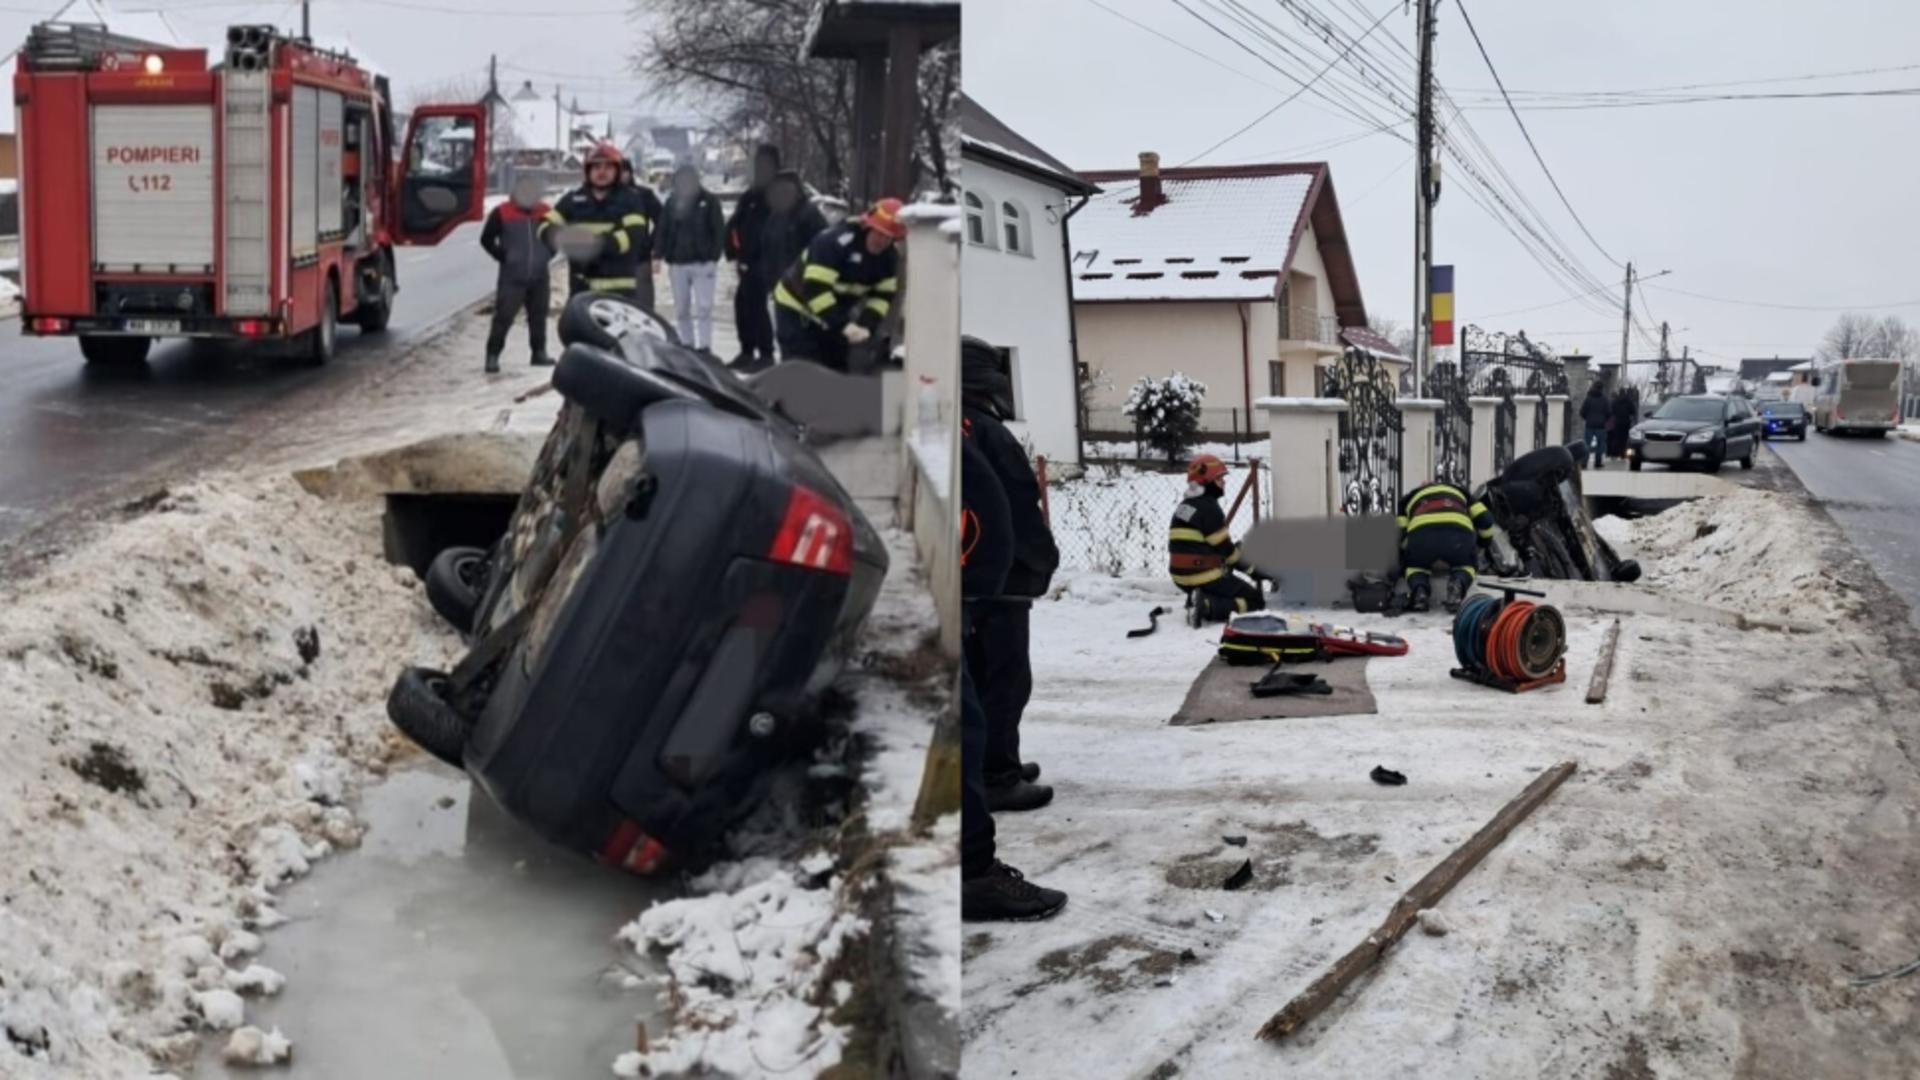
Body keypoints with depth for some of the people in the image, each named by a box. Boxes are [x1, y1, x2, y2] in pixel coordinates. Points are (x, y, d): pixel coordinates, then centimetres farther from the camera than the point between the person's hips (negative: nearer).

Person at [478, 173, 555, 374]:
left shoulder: (545, 212, 5)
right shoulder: (502, 213, -7)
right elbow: (486, 239, 1)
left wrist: (547, 254, 7)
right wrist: (503, 257, -5)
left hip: (540, 276, 4)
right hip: (512, 277, -4)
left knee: (538, 316, 11)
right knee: (503, 317, -8)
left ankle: (539, 353, 21)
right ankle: (493, 356, -4)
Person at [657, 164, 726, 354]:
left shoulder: (708, 201, -3)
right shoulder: (672, 202, 7)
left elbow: (719, 231, -4)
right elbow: (663, 230, 9)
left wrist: (713, 258, -10)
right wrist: (664, 255, 0)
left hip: (702, 262, -4)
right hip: (677, 263, 4)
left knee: (703, 308, -7)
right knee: (681, 309, 9)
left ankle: (704, 347, -4)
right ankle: (686, 345, 18)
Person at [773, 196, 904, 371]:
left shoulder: (889, 256, -9)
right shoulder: (834, 242, -33)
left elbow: (883, 296, -3)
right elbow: (815, 289, -36)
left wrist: (867, 325, -21)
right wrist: (843, 325, -39)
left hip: (834, 314, 7)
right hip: (797, 310, -7)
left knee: (836, 372, 9)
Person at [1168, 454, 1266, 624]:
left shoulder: (1184, 505, 12)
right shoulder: (1208, 508, -16)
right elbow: (1225, 548, -13)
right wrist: (1253, 568, 0)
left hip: (1183, 578, 9)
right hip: (1205, 578, -9)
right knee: (1256, 600, 0)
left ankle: (1200, 601, 6)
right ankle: (1208, 607, -17)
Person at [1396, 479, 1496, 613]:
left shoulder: (1411, 497, 38)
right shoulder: (1459, 492, 41)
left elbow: (1402, 533, 26)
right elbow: (1485, 519, 27)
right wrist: (1479, 546, 43)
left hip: (1421, 533, 0)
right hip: (1459, 532, 0)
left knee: (1416, 566, 31)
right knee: (1465, 566, 29)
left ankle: (1419, 590, -2)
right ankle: (1458, 585, -4)